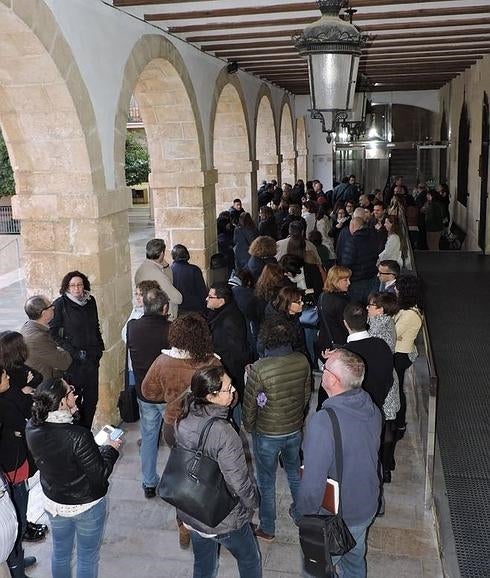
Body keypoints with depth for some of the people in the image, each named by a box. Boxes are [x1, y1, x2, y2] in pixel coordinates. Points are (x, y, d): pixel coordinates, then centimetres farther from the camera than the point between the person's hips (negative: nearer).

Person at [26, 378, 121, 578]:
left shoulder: (32, 429, -17)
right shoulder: (79, 437, -35)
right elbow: (100, 475, -24)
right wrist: (110, 449, -8)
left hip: (53, 503, 5)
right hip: (86, 507, -5)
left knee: (60, 552, 27)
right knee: (87, 558, 19)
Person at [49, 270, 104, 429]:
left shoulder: (90, 301, 5)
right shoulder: (60, 304, -9)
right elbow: (53, 332, -9)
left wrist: (99, 347, 9)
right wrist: (72, 351, -13)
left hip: (92, 357, 5)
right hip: (73, 360, -5)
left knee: (92, 398, 10)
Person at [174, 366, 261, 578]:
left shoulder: (183, 421, -11)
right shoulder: (223, 433, -32)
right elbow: (239, 481, -24)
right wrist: (251, 504, -6)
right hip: (224, 519, -6)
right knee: (250, 561, 22)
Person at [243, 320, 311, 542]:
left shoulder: (259, 369, -28)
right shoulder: (302, 361, -14)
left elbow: (250, 404, -17)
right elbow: (307, 394, 1)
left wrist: (248, 425, 3)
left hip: (267, 434, -4)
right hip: (295, 430, 5)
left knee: (266, 482, 15)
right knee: (294, 472, 28)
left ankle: (267, 529, 30)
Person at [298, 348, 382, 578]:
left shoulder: (322, 423, -36)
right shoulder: (372, 409, -12)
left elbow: (312, 484, -30)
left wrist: (302, 513, -12)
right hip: (367, 507, 7)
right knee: (355, 559, 30)